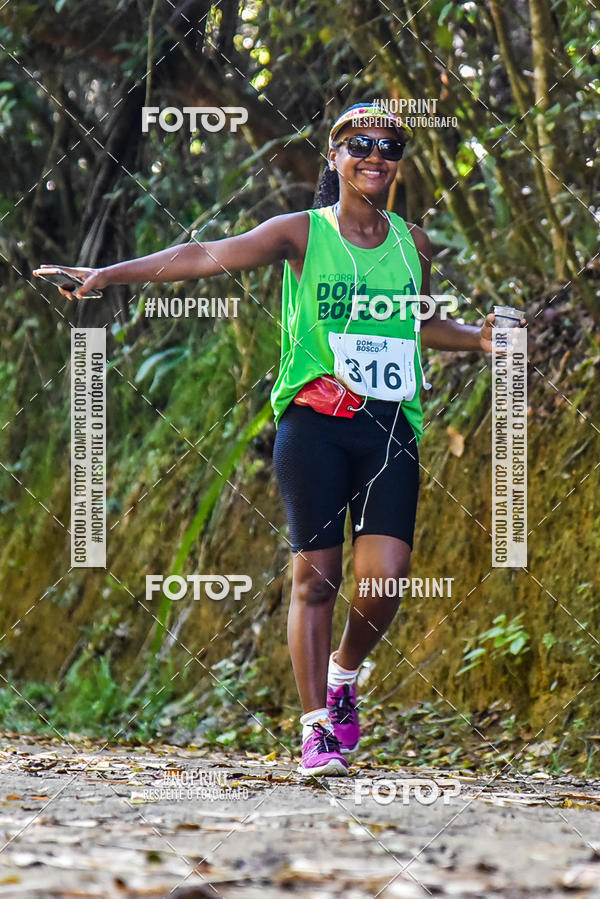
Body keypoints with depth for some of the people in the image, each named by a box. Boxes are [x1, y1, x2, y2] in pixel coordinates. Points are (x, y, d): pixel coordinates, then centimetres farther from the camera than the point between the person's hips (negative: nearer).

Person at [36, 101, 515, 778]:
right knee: (315, 574, -6)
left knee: (384, 579, -10)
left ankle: (344, 673, 20)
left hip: (391, 428, 3)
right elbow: (210, 255, -9)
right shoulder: (303, 234, 1)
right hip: (314, 420, -3)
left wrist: (477, 338, 12)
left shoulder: (412, 243, 14)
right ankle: (317, 729, 1)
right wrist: (111, 274, -18)